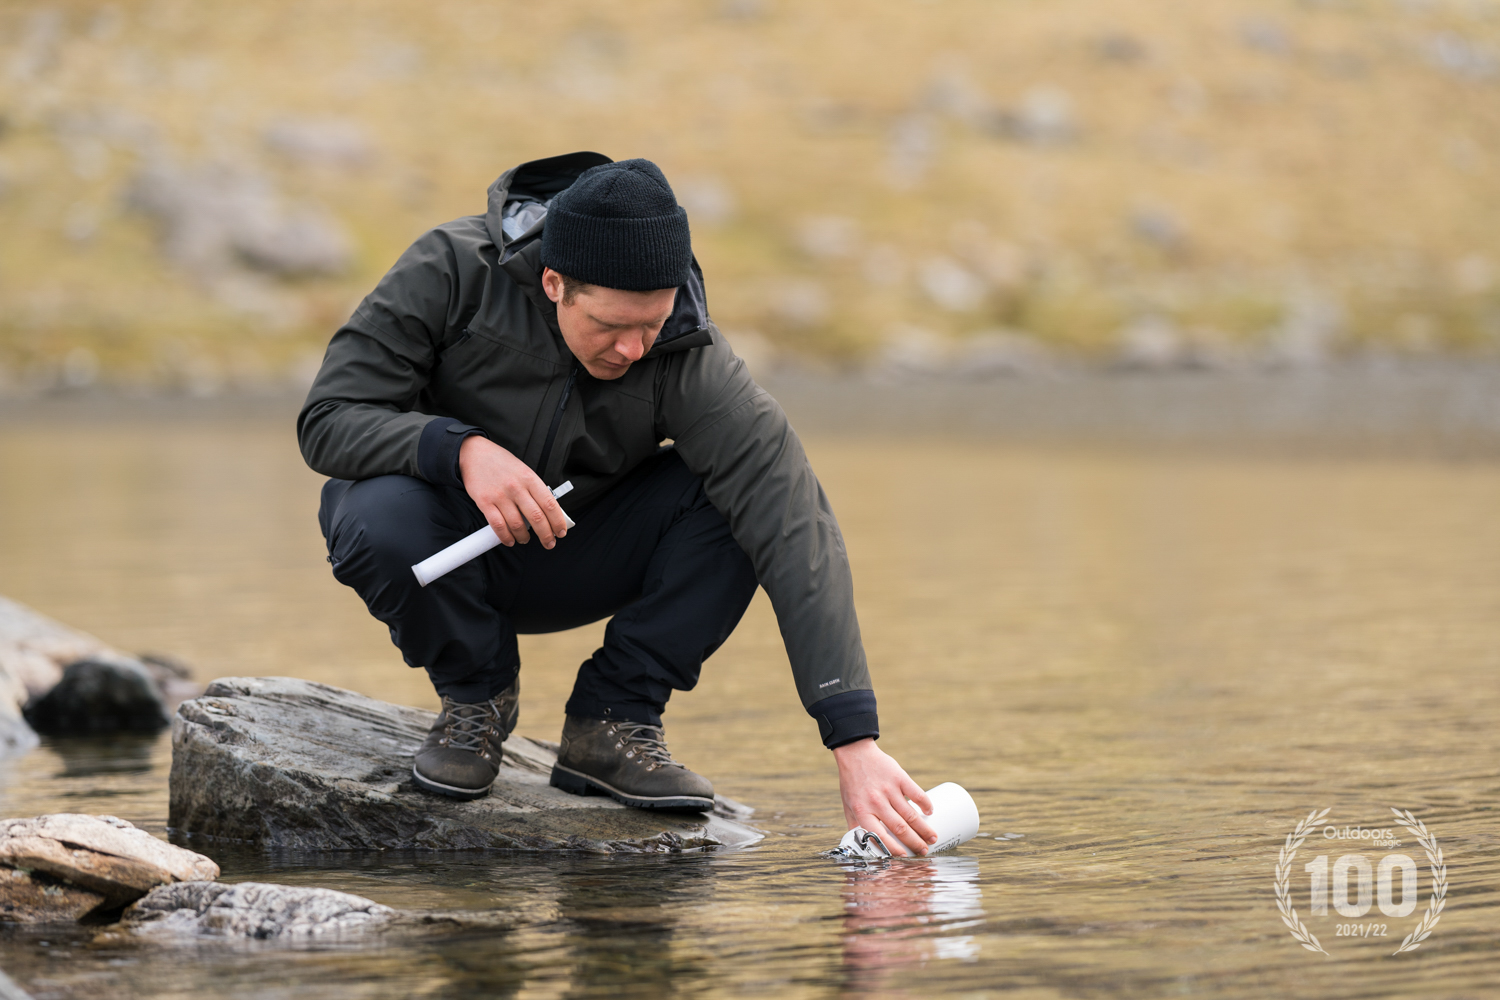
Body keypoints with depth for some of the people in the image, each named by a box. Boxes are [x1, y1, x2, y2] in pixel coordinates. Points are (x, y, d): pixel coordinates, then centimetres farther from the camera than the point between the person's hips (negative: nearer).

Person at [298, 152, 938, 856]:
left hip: (569, 565, 1)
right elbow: (328, 420, -21)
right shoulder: (455, 270, -25)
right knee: (380, 520, -36)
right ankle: (476, 692, -5)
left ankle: (610, 724, -11)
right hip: (453, 547, -1)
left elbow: (797, 533, -32)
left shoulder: (686, 356, -25)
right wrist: (462, 448, -41)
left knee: (738, 494, -25)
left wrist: (856, 745, -40)